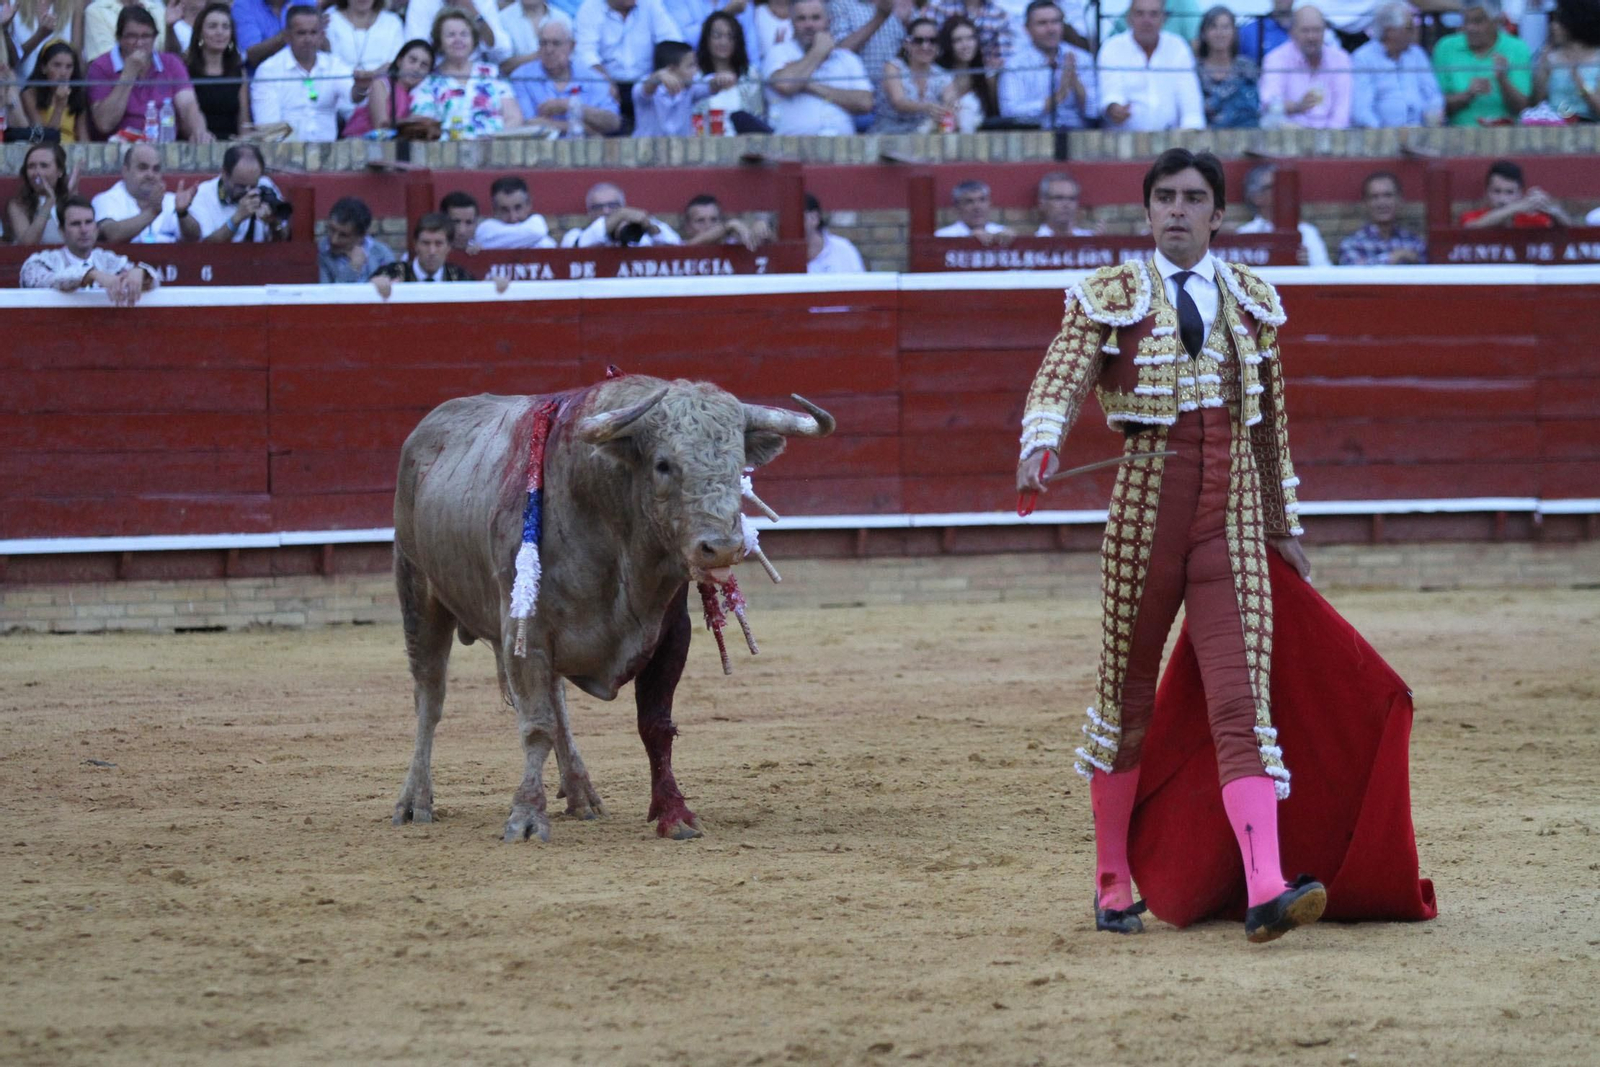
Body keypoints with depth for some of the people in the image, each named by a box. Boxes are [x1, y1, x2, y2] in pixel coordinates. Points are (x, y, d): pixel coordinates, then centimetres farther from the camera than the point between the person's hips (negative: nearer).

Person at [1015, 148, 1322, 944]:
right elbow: (1061, 378, -14)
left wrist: (1284, 529, 22)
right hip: (1146, 512, -1)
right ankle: (1113, 887, 22)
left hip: (1233, 522, 1)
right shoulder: (1113, 297, 3)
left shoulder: (1252, 303, 12)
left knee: (1241, 702, -11)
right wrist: (1042, 443, -35)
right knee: (1128, 697, 9)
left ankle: (1266, 894, -23)